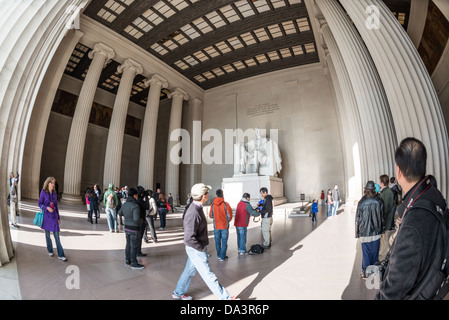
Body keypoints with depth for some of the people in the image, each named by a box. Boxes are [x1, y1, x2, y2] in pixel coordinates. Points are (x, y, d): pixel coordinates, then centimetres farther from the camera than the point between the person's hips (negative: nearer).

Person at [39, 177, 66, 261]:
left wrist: (59, 217, 12)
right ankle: (50, 250, 32)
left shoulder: (54, 193, 5)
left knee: (57, 235, -2)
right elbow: (40, 203, -3)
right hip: (46, 215, -2)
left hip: (54, 216, 2)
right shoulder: (43, 192, -5)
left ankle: (61, 255, 0)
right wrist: (47, 207, -22)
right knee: (47, 234, 11)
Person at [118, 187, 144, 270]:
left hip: (127, 227, 8)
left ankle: (128, 261, 33)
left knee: (128, 245, 20)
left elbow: (120, 213, 16)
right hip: (134, 229, -8)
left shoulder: (125, 204, 0)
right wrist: (141, 220, -9)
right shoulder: (135, 206, -24)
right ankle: (134, 264, 15)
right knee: (134, 247, 4)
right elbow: (136, 219, -30)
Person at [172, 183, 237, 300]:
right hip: (196, 250, -9)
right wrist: (201, 248, -18)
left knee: (190, 270, 23)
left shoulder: (197, 208, 2)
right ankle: (225, 297, 18)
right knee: (209, 275, 5)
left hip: (197, 249, 9)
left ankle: (178, 293, 41)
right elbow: (189, 239, -32)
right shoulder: (193, 213, -31)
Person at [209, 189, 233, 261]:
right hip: (225, 226, -2)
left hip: (216, 226, 2)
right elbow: (230, 216, -8)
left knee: (217, 242, 16)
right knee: (224, 242, 9)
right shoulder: (226, 204, -14)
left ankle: (219, 255, 28)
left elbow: (210, 216, 4)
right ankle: (222, 257, 13)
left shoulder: (213, 205, -7)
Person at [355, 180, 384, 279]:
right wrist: (381, 229, 16)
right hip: (376, 231, 3)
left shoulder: (361, 202, -14)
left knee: (366, 253, 7)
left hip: (365, 232, -2)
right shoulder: (379, 201, -7)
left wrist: (358, 232, 3)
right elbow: (382, 217, 3)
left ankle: (365, 272, 17)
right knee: (375, 252, 15)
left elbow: (357, 218, -7)